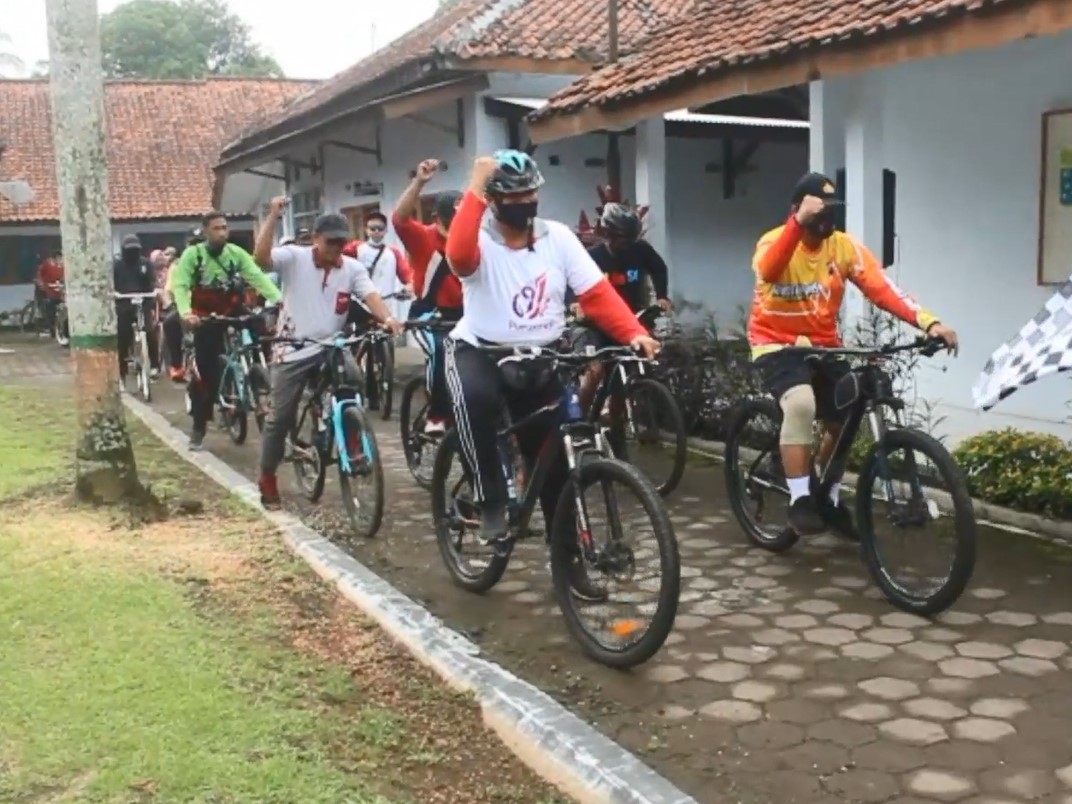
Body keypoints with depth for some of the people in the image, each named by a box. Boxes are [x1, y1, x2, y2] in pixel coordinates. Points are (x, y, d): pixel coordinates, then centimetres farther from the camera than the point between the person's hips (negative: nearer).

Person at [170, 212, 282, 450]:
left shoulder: (236, 252, -4)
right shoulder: (192, 254, -9)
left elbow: (257, 277, -15)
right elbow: (180, 285, -18)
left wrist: (279, 300, -31)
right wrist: (185, 312, -37)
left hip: (233, 312, 3)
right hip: (207, 317, -3)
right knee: (207, 372, -4)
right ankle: (198, 426, 8)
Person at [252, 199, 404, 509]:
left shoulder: (353, 268, 0)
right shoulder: (294, 257, -7)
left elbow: (370, 295, -14)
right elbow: (260, 257, -24)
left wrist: (387, 318, -33)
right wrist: (273, 216, -27)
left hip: (332, 347, 2)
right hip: (294, 349, -2)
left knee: (355, 383, -28)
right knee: (280, 417, 2)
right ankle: (267, 480, 18)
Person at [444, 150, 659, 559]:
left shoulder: (557, 236, -2)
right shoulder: (479, 237, -11)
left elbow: (597, 293, -8)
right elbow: (458, 256, -37)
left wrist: (634, 333, -22)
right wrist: (475, 190, -36)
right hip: (478, 351, -3)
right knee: (475, 399, -37)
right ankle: (492, 501, -19)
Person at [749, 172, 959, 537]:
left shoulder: (844, 246, -7)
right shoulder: (775, 241, -17)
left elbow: (882, 289, -18)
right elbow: (768, 271, -42)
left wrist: (928, 322, -32)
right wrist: (799, 222, -56)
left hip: (823, 345, 5)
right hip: (777, 343, -5)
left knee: (844, 423, 5)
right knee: (801, 404, -31)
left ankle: (828, 499, 30)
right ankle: (800, 500, -18)